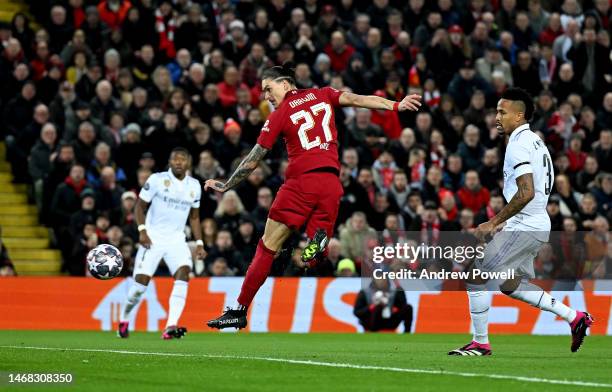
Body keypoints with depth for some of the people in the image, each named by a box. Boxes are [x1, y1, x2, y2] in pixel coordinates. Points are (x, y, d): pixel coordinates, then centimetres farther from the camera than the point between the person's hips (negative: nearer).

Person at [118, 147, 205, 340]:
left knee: (183, 272, -22)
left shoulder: (194, 186, 8)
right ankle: (124, 320, 18)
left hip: (176, 239, 3)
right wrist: (142, 230, -13)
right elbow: (140, 206, 0)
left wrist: (199, 243, 10)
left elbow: (194, 217, 18)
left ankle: (170, 327, -29)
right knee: (141, 281, -9)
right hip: (153, 237, -3)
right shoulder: (157, 179, -4)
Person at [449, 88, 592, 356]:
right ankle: (575, 317, 17)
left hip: (523, 228, -10)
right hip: (537, 225, 10)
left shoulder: (518, 144, -16)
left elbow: (526, 193, -26)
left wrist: (494, 222, -20)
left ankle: (481, 343, 3)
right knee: (511, 285, 19)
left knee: (476, 277, -5)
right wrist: (503, 221, 21)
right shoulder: (535, 141, 16)